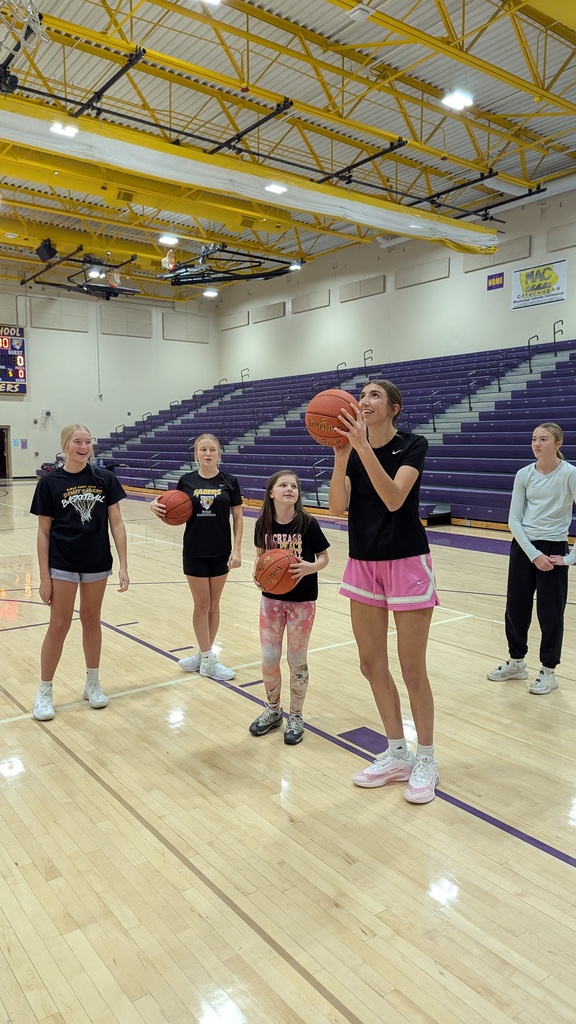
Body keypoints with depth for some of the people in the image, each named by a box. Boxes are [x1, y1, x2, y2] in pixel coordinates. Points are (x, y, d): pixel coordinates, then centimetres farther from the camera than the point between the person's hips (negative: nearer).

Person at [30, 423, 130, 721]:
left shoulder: (105, 479, -2)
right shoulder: (50, 482, -6)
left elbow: (116, 523, -1)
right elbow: (44, 532, -4)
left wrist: (123, 565, -5)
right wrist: (44, 577, -6)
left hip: (97, 563, 2)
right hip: (62, 565, -2)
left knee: (91, 620, 14)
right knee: (59, 625, 4)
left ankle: (92, 684, 29)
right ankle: (44, 692, 19)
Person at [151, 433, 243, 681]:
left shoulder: (229, 481, -3)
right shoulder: (186, 481, -1)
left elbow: (238, 518, -1)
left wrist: (237, 550, -8)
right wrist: (157, 507, -15)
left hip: (221, 552, 0)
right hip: (194, 552, 0)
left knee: (213, 605, 9)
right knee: (201, 605, 5)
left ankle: (204, 655, 24)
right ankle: (207, 660, 14)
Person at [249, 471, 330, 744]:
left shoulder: (308, 524, -14)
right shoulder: (263, 524, -7)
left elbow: (324, 557, -5)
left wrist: (310, 567, -25)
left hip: (302, 600, -2)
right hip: (272, 598, 3)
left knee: (297, 660, 8)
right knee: (268, 659, 8)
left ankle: (295, 717, 27)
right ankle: (272, 711, 32)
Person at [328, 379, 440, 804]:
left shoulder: (413, 445, -9)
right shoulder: (354, 447, 4)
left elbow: (394, 499, -26)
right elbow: (337, 506, -10)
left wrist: (363, 447, -32)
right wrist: (341, 455, -22)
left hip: (407, 564, -5)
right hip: (363, 564, 6)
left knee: (412, 670, 1)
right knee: (372, 665, 10)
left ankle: (426, 760, 21)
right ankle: (397, 755, 27)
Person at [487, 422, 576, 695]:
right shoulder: (524, 475, 0)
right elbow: (514, 519, -1)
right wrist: (533, 554, -10)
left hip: (553, 548, -4)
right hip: (523, 547, 4)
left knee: (550, 612, 4)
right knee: (515, 607, 10)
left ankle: (548, 671, 21)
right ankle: (516, 662, 29)